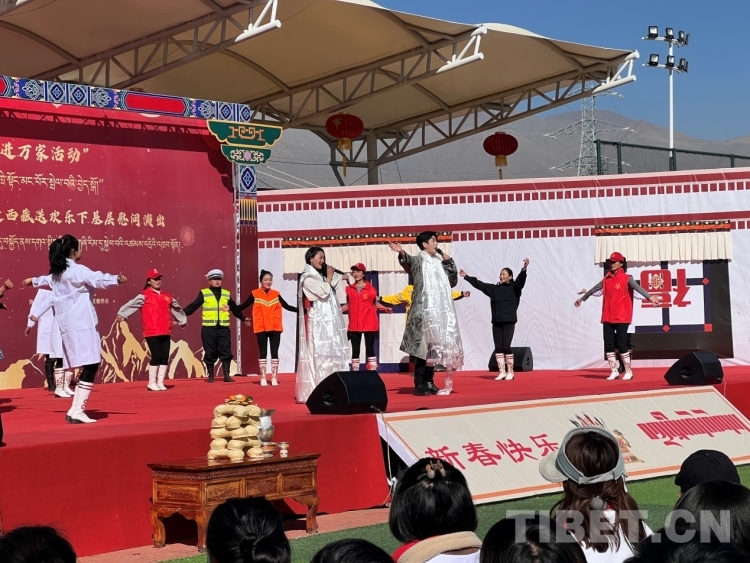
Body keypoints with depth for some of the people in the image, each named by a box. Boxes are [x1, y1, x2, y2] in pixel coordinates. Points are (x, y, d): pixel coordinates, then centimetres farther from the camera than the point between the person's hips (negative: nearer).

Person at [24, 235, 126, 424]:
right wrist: (116, 279, -45)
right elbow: (97, 279, -29)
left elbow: (47, 280, 43)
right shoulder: (76, 270, -9)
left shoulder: (57, 273, 18)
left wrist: (34, 281, 66)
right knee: (91, 365, -13)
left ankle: (74, 410, 8)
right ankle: (77, 411, -19)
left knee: (87, 365, 10)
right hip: (81, 324, -10)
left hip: (68, 325, 10)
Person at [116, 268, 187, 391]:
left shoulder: (167, 296, 16)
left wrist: (183, 320, 39)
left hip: (165, 333, 6)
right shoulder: (144, 295, -1)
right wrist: (122, 314, -25)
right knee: (156, 356, -10)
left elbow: (176, 308, 30)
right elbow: (131, 304, -13)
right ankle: (151, 383, 2)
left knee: (165, 357, 3)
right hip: (152, 333, -6)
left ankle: (160, 382, 12)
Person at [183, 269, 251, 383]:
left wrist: (243, 319, 30)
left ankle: (226, 375, 3)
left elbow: (235, 309, 24)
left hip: (223, 328, 2)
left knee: (226, 352, -2)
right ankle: (210, 376, 12)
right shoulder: (204, 293, 2)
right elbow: (193, 306, -3)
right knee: (210, 353, 3)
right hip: (209, 328, -2)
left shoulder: (226, 294, 12)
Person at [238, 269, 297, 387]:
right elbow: (243, 306, -2)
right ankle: (263, 378, 6)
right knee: (263, 353, 2)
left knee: (274, 352, 2)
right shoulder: (255, 294, 0)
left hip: (275, 328, 2)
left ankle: (274, 378, 6)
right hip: (261, 328, -2)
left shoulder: (276, 294, 6)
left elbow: (287, 306, 11)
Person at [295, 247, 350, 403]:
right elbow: (323, 292, -19)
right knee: (319, 354, -11)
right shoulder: (307, 278, -9)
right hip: (318, 322, -9)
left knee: (330, 354, 6)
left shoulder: (320, 276, 17)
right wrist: (329, 278, -5)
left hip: (328, 322, 9)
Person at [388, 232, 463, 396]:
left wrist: (450, 264, 8)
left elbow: (452, 282, 21)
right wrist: (402, 254, -47)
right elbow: (408, 261, -25)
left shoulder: (439, 262, 18)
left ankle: (429, 382, 14)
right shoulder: (418, 260, -2)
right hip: (424, 310, -7)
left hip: (439, 310, 7)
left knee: (434, 346, 8)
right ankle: (419, 385, -10)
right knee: (423, 346, -11)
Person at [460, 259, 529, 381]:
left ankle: (510, 372, 3)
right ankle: (502, 372, 7)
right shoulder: (494, 288, 12)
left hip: (509, 322, -5)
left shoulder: (514, 287, 1)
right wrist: (466, 277, 20)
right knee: (498, 348, 2)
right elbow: (479, 284, 18)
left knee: (506, 347, -8)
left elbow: (521, 280, -17)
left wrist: (524, 269, -35)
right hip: (496, 323, 5)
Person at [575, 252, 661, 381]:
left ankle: (628, 371, 5)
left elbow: (638, 288, -21)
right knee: (608, 344, 2)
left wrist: (650, 297, -39)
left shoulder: (626, 278, -4)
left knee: (621, 343, -6)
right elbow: (594, 289, 27)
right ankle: (614, 371, 10)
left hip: (621, 317, -5)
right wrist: (582, 298, 40)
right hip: (608, 317, 5)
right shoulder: (606, 279, 12)